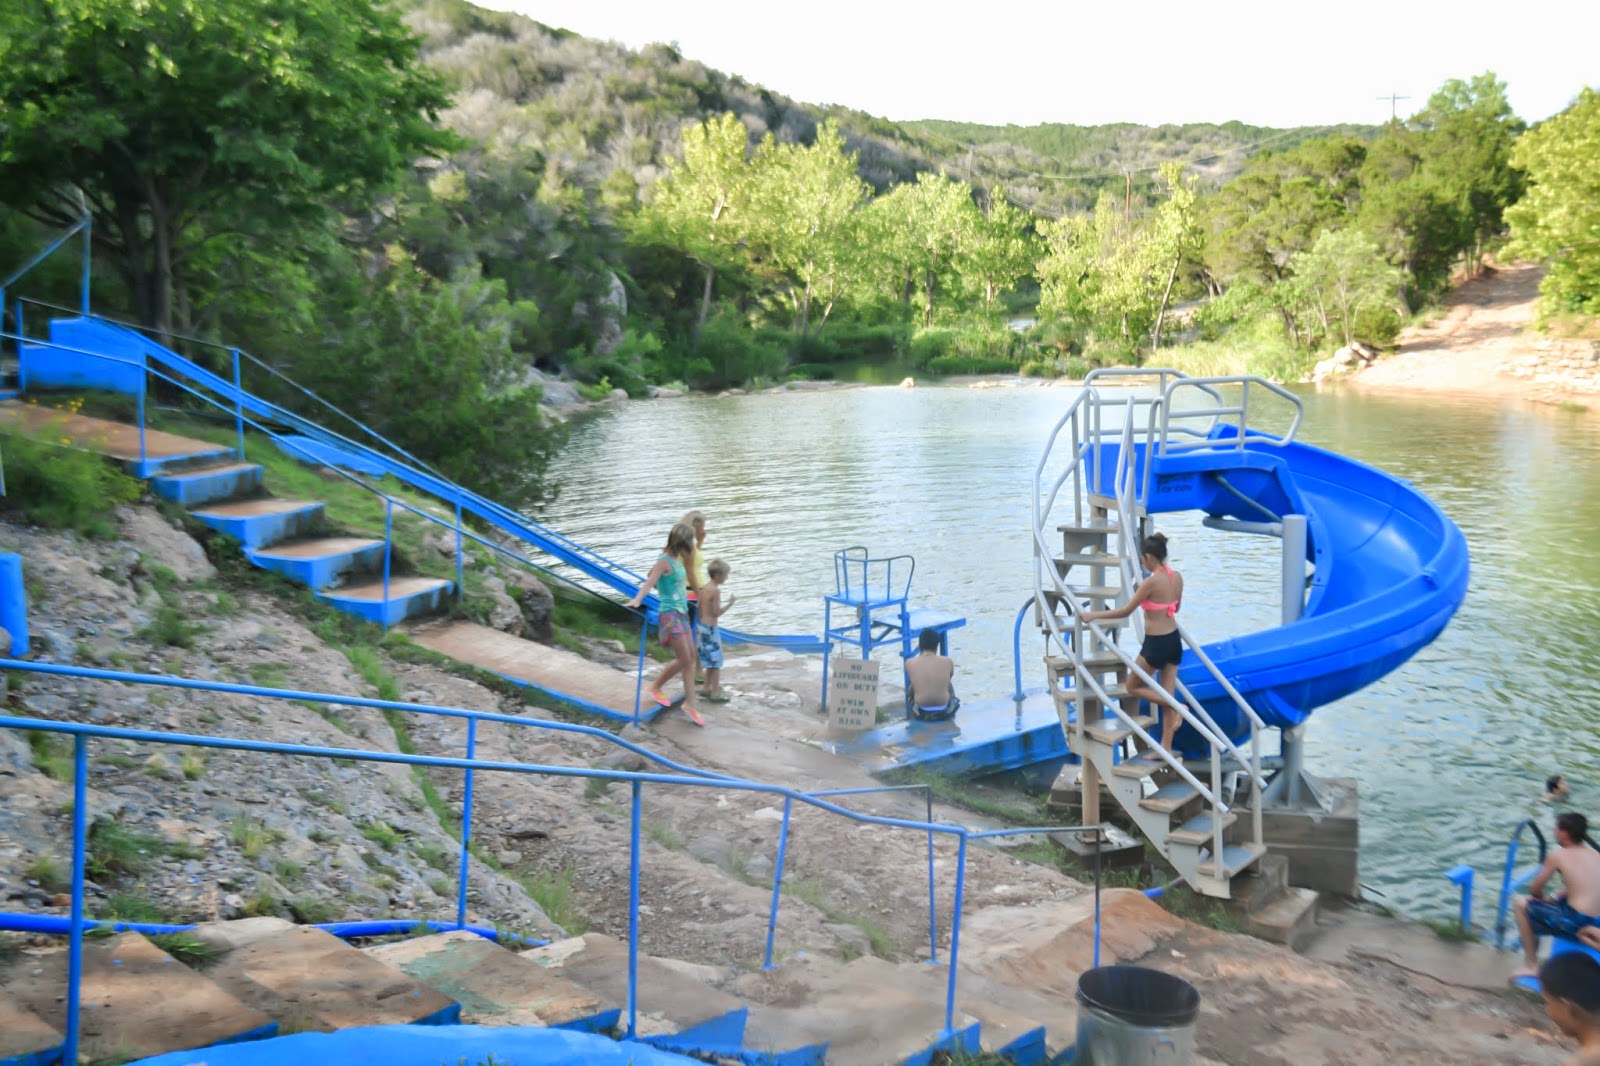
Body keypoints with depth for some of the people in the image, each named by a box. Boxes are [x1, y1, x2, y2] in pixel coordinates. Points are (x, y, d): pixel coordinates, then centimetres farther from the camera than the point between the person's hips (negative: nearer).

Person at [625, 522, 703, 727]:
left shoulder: (677, 560, 8)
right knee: (684, 660, -5)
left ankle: (690, 703, 17)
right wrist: (637, 600, -41)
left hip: (681, 614, 8)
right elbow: (649, 582, -25)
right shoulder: (665, 561, -15)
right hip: (670, 615, -8)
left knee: (689, 658, 9)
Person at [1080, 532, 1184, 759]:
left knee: (1133, 687, 12)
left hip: (1156, 643, -8)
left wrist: (1094, 615, -9)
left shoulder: (1151, 582, -20)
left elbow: (1125, 611, -16)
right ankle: (1166, 747, 17)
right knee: (1166, 694, 12)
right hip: (1174, 640, 8)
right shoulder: (1177, 577, 1)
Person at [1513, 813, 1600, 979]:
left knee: (1522, 903, 11)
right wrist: (1554, 899, 20)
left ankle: (1531, 965, 12)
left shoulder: (1559, 856, -5)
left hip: (1576, 925, -7)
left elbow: (1535, 891, 3)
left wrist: (1544, 900, 23)